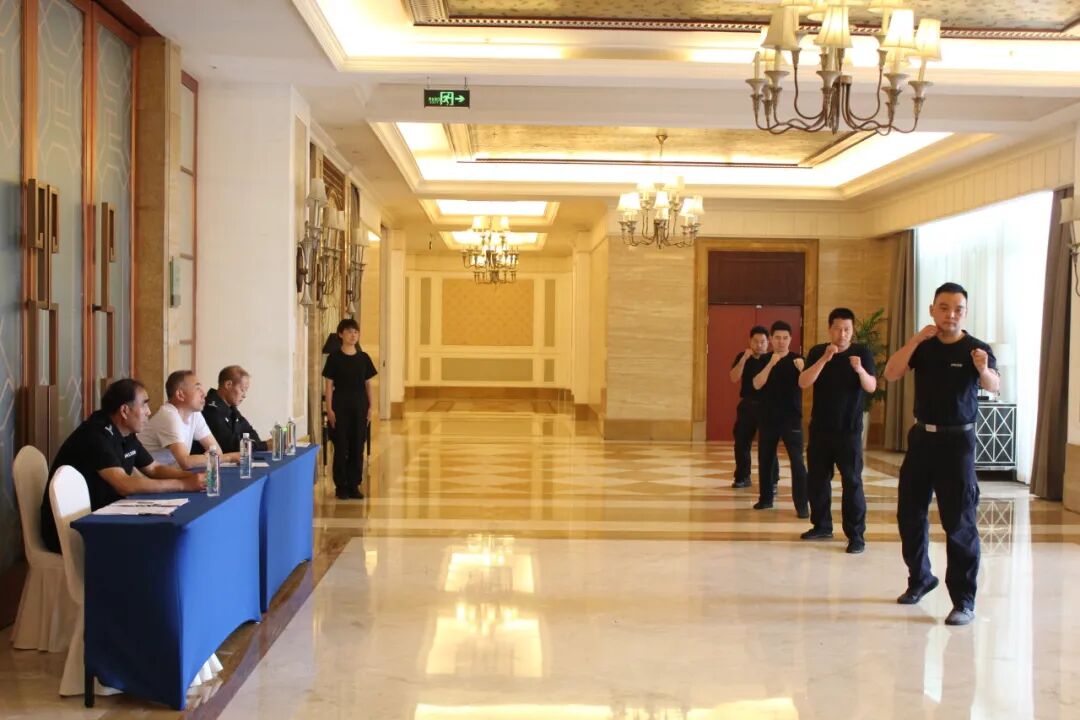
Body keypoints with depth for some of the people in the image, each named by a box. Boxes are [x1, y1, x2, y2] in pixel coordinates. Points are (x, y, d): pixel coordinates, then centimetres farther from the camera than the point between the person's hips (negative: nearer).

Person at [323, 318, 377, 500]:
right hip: (340, 406, -3)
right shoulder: (334, 357, -3)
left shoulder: (364, 358, 6)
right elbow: (328, 385, -4)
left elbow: (368, 384, 9)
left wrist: (370, 407, 3)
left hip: (359, 407, 3)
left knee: (357, 447, 5)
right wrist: (329, 409, -9)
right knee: (341, 447, 0)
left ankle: (354, 485, 14)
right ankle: (341, 486, 10)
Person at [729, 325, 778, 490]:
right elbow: (734, 378, -9)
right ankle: (743, 477, 21)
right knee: (741, 443, 7)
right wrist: (744, 358, -17)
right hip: (747, 405, 3)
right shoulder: (743, 357, 4)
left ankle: (772, 481, 0)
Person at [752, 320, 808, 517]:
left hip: (792, 420, -3)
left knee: (797, 461, -9)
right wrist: (771, 363, -23)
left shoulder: (797, 360, -2)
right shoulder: (764, 360, 4)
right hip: (768, 419, 3)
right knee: (765, 460, 10)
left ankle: (802, 504, -7)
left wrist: (802, 369, -35)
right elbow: (757, 384, -11)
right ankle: (766, 498, 25)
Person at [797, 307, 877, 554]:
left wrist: (860, 369, -32)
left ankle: (856, 535, -4)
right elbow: (803, 383, -11)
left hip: (849, 429, -3)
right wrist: (824, 359, -23)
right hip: (820, 428, 3)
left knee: (852, 481, -7)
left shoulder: (862, 352, -2)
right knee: (816, 479, 9)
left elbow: (871, 387, -12)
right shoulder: (817, 352, 3)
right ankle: (822, 526, 24)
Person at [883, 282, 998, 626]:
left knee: (959, 522, -6)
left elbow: (994, 386, -25)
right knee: (910, 514, 13)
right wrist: (915, 339, -21)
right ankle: (920, 578, 33)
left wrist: (984, 370, -48)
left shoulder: (976, 349, -8)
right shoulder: (922, 346, 3)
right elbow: (891, 374, -11)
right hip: (922, 436, 4)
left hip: (957, 441, -4)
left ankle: (964, 601, 1)